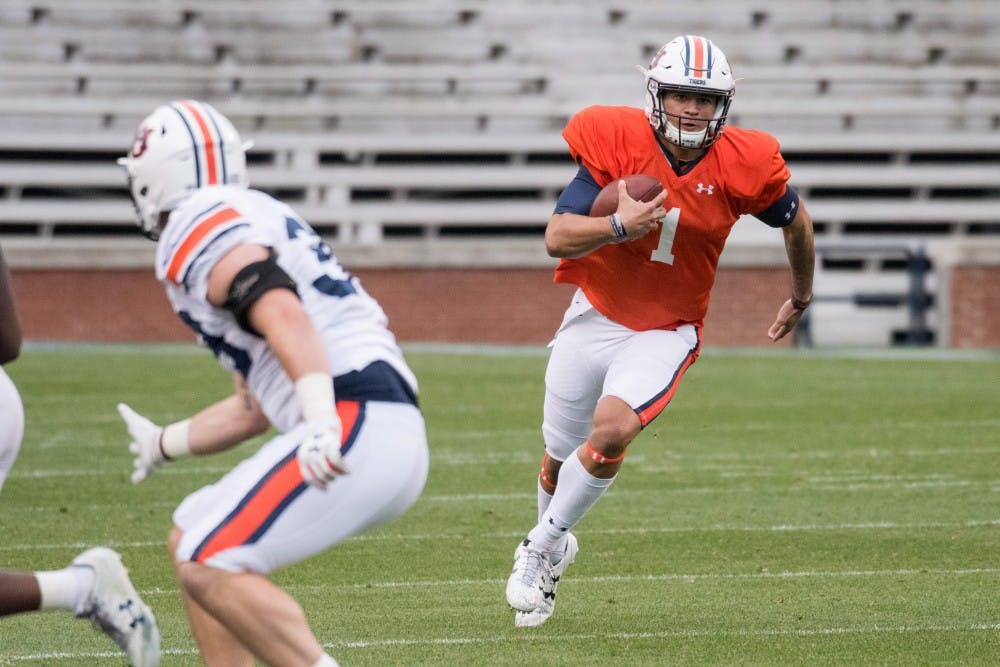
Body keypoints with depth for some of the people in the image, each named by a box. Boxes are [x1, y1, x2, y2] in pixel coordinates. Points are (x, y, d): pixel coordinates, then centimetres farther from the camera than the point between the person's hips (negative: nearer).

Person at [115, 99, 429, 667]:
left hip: (357, 428, -10)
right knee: (194, 544, 17)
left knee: (209, 567, -12)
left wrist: (322, 423, -35)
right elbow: (256, 407, 33)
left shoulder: (199, 232, -3)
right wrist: (167, 444, 48)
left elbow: (284, 317, -22)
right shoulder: (257, 224, 27)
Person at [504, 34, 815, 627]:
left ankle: (544, 547, -4)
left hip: (666, 331, -1)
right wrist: (618, 227, -39)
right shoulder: (616, 140, -18)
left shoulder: (742, 165, -15)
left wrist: (802, 297, 21)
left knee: (611, 432, -26)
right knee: (561, 457, 13)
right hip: (596, 316, 1)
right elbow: (557, 238, -21)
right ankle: (554, 545, 45)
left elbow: (796, 221, 6)